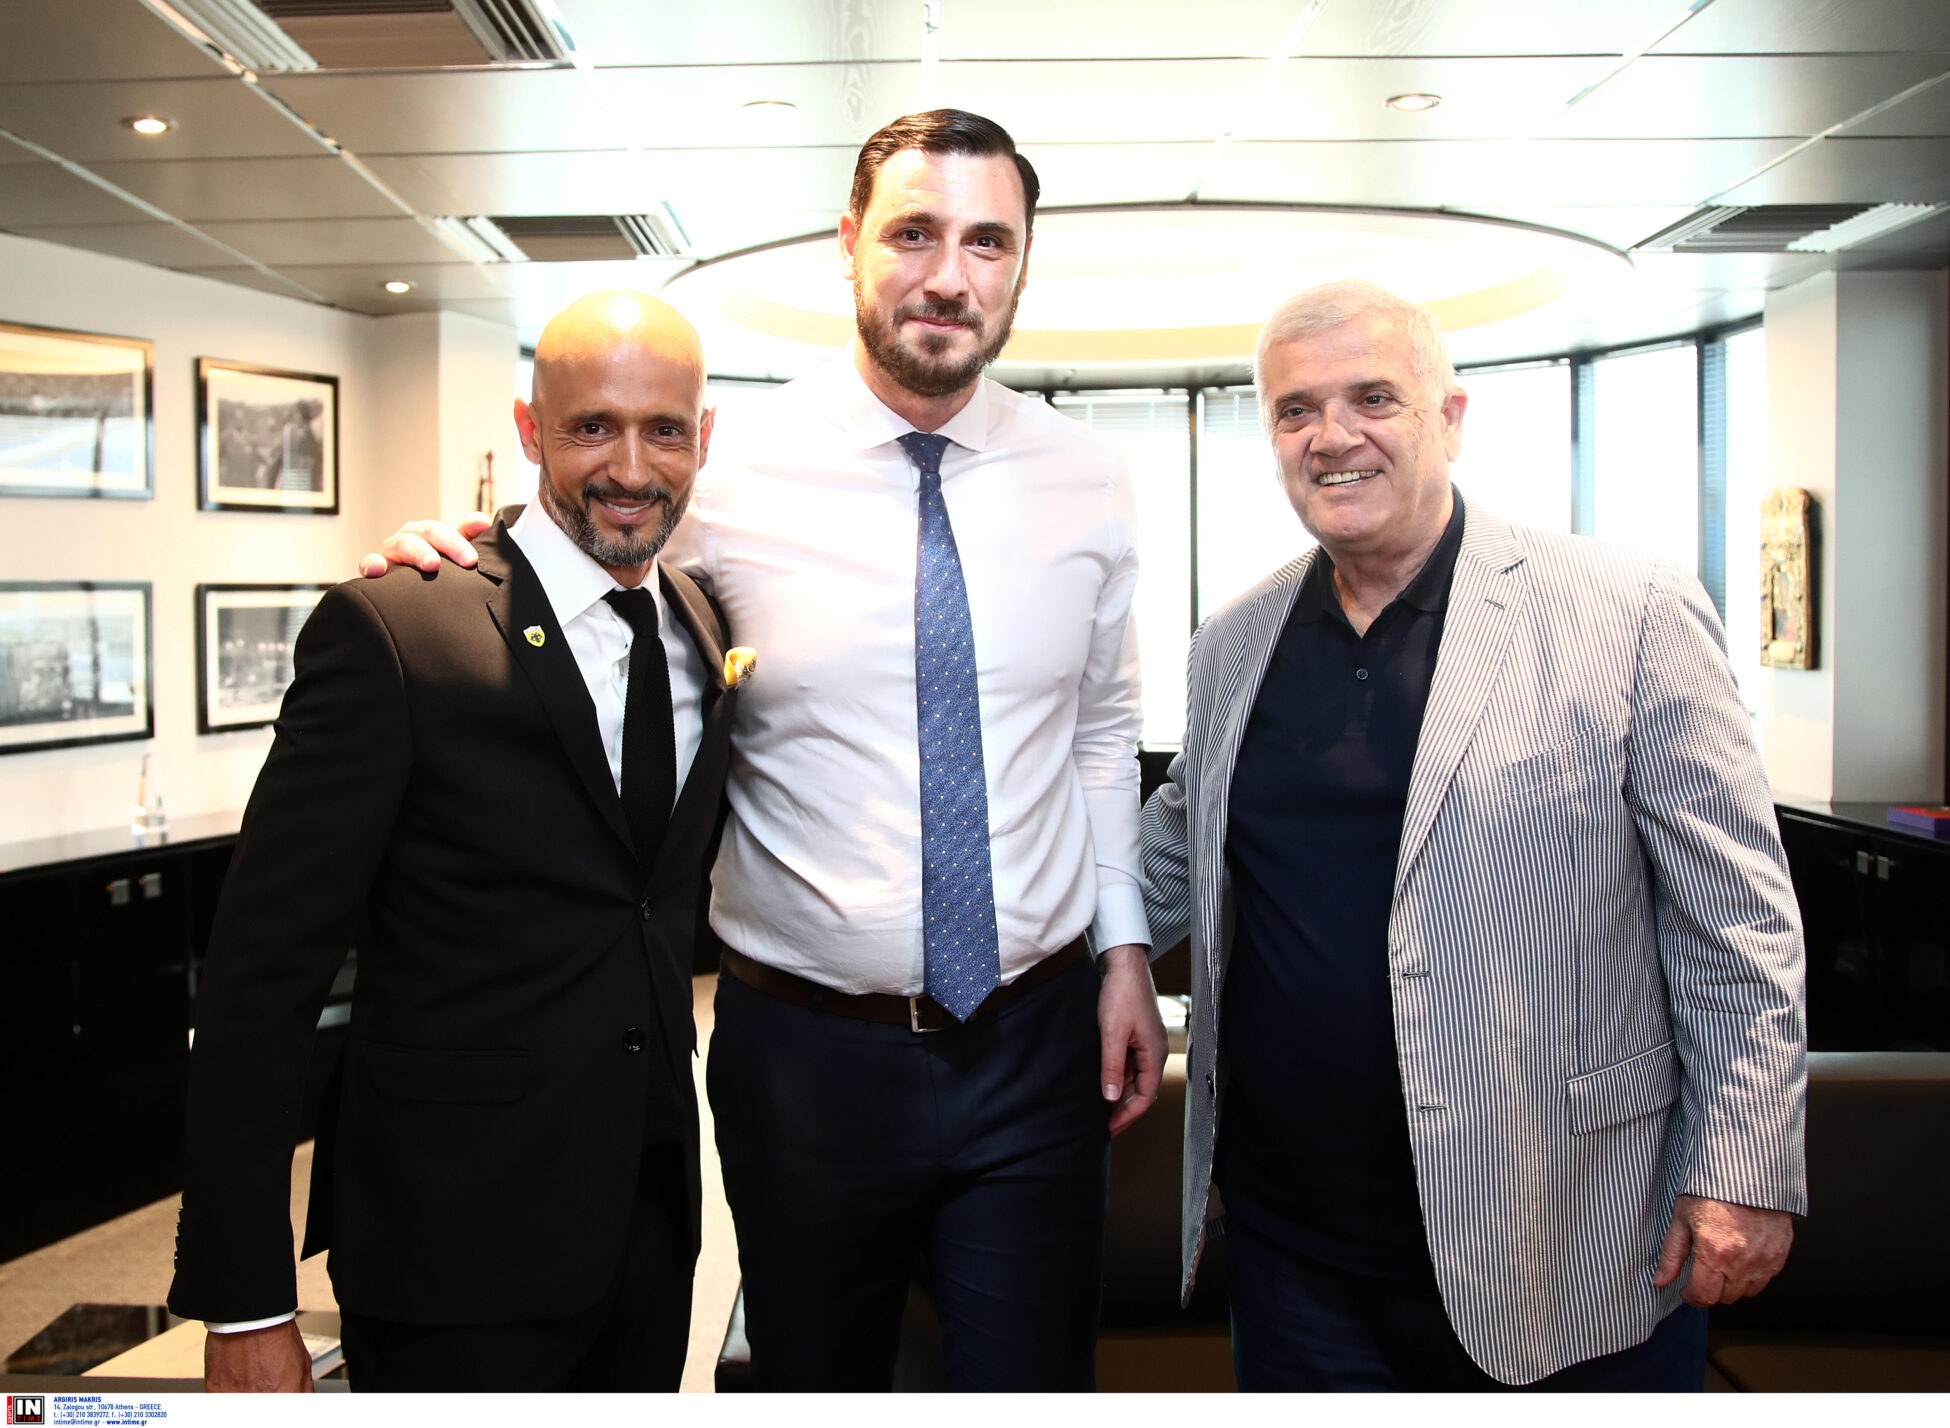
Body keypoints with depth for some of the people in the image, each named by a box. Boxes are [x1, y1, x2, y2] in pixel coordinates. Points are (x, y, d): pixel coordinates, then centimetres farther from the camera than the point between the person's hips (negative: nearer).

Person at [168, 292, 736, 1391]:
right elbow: (264, 971, -15)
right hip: (459, 1243, -6)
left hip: (654, 1220, 6)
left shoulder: (707, 628, 4)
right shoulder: (393, 632, -15)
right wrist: (244, 1307, -14)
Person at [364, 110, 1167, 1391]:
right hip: (808, 1047, -1)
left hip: (1037, 1044, 2)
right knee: (817, 1381, 19)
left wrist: (1126, 947, 6)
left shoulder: (1087, 481, 1)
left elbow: (1102, 732, 9)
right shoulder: (732, 479, -8)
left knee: (1037, 1380, 16)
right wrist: (451, 571, -13)